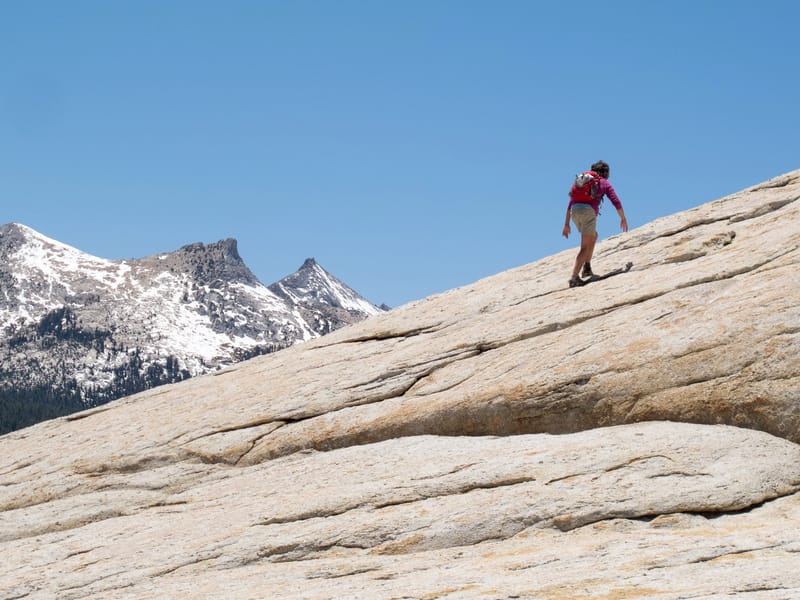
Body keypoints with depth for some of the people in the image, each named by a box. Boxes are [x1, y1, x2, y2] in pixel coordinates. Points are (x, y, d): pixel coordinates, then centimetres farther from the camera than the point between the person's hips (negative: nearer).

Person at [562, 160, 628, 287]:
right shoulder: (605, 183, 17)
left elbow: (571, 202, 23)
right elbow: (616, 202, 8)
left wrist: (566, 224, 23)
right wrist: (623, 219, 21)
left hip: (574, 211, 5)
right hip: (589, 211, -5)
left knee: (593, 236, 29)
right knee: (585, 247, -5)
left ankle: (587, 267, 21)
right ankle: (574, 277, -19)